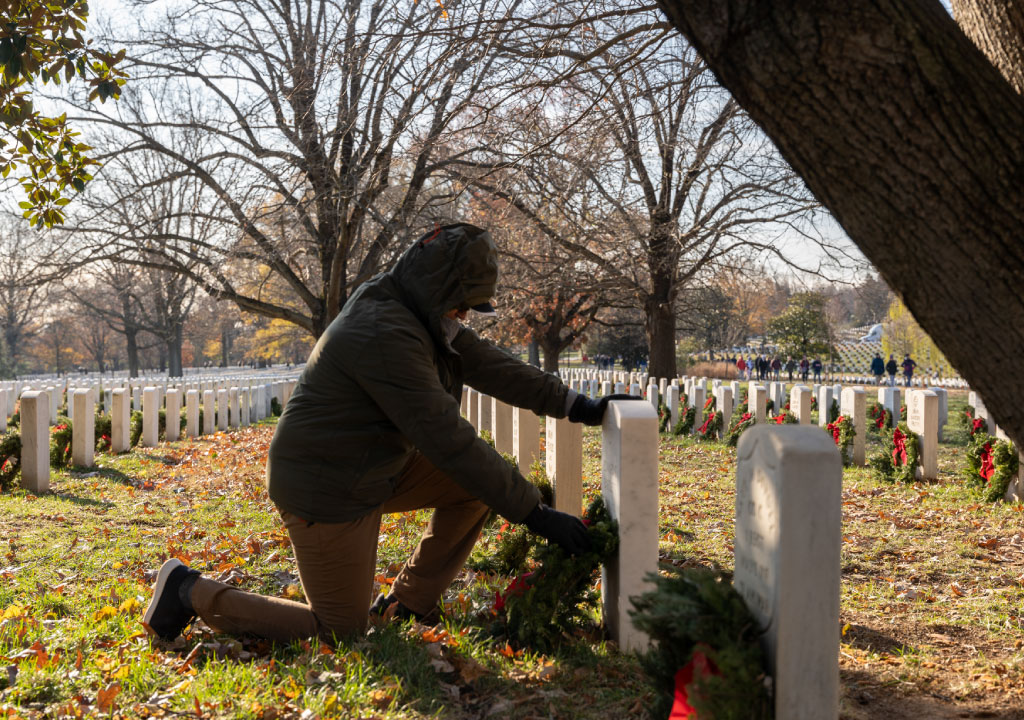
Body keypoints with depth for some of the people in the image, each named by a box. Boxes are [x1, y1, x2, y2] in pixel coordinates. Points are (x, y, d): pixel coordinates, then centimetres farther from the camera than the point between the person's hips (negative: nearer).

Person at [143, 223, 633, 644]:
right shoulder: (386, 335, -29)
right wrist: (536, 515, -27)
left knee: (480, 482, 1)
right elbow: (448, 441, -31)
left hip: (372, 470, 10)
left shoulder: (419, 316, 3)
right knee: (339, 632, 2)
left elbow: (489, 366, 5)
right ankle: (191, 593, 10)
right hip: (325, 491, -10)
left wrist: (578, 407, 0)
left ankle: (408, 604, 13)